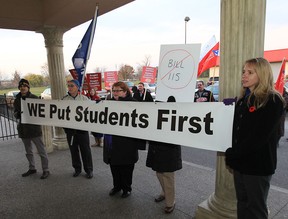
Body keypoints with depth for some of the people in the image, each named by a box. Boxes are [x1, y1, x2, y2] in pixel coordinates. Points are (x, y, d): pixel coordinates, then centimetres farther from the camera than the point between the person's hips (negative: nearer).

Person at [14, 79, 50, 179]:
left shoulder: (34, 98, -7)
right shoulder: (17, 100, 7)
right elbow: (15, 113, 13)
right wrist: (18, 114, -10)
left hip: (34, 128, -5)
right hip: (23, 129, 6)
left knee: (41, 151, 1)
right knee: (28, 151, 18)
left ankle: (45, 170, 11)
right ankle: (32, 168, 34)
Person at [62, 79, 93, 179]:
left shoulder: (84, 98, -1)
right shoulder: (64, 99, 3)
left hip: (82, 128, -2)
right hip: (70, 129, 2)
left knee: (86, 150, 4)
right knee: (73, 150, 13)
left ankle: (89, 169, 19)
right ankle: (77, 168, 30)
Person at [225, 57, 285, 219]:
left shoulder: (273, 101, -12)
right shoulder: (243, 99, 10)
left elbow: (259, 137, -20)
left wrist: (232, 154, -14)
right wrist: (232, 158, 7)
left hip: (258, 165, -6)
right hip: (241, 163, 7)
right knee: (242, 204, 19)